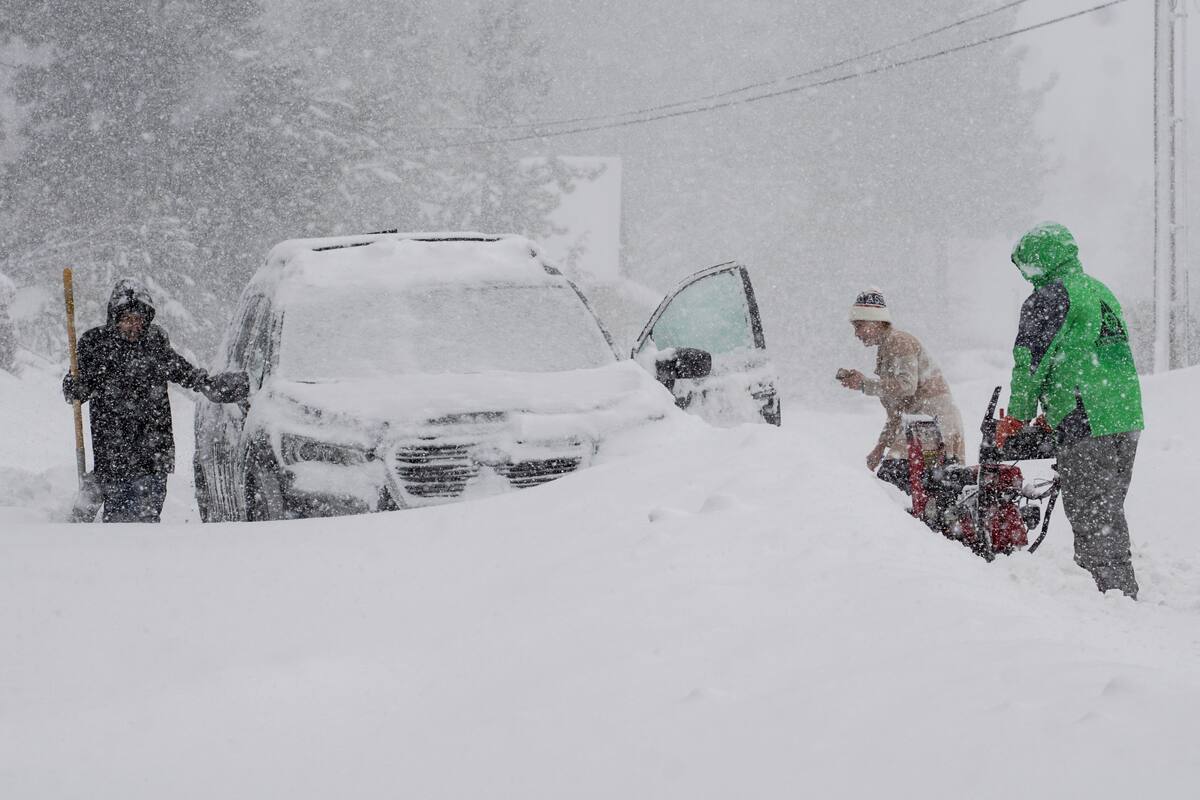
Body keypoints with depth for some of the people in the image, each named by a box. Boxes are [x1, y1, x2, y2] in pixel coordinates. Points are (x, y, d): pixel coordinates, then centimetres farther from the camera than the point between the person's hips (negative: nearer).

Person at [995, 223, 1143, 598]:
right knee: (1110, 514, 16)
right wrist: (1052, 418, 29)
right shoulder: (1102, 292, 20)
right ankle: (1126, 595, 19)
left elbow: (1031, 360, -11)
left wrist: (1016, 418, 1)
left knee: (1091, 519, -5)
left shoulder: (1049, 298, -7)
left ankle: (1112, 591, -9)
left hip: (1085, 425, -9)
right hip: (1127, 420, 9)